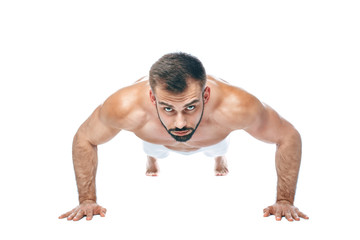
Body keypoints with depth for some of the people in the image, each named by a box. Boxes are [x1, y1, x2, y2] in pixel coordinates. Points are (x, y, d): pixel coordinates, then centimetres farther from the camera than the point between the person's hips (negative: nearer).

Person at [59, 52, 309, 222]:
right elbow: (84, 139, -27)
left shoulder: (235, 107, -52)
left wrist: (285, 201, -32)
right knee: (154, 150, 38)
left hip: (212, 135, 1)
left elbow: (289, 137, -32)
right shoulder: (126, 107, -50)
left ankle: (219, 157, 76)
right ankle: (152, 159, 75)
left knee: (217, 148, 38)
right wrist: (87, 200, -28)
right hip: (156, 136, 0)